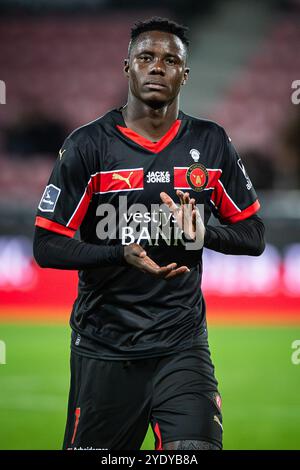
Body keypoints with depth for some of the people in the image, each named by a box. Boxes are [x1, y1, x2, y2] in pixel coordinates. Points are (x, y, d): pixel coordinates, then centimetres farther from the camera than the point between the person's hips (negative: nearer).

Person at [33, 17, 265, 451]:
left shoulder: (210, 143, 6)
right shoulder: (89, 145, -3)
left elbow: (253, 235, 10)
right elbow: (47, 246, -5)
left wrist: (202, 234, -12)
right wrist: (124, 254, -22)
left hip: (182, 344, 1)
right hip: (104, 346, -1)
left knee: (196, 448, -18)